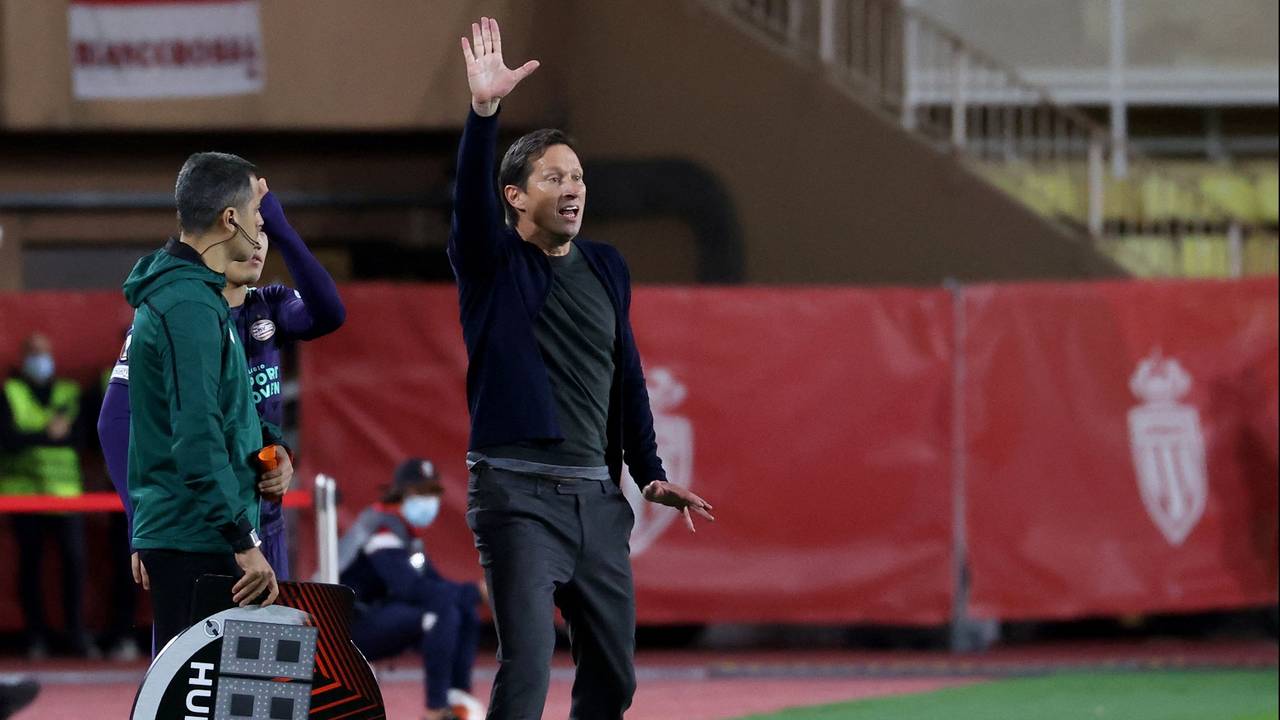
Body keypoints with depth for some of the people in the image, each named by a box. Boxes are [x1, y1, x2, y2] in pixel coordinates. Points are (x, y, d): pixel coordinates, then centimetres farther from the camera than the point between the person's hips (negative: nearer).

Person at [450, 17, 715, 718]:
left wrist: (649, 471, 12)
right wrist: (483, 110, -37)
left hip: (596, 495, 6)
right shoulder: (492, 263, -2)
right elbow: (471, 198, -22)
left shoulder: (606, 268, 14)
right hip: (518, 493, -6)